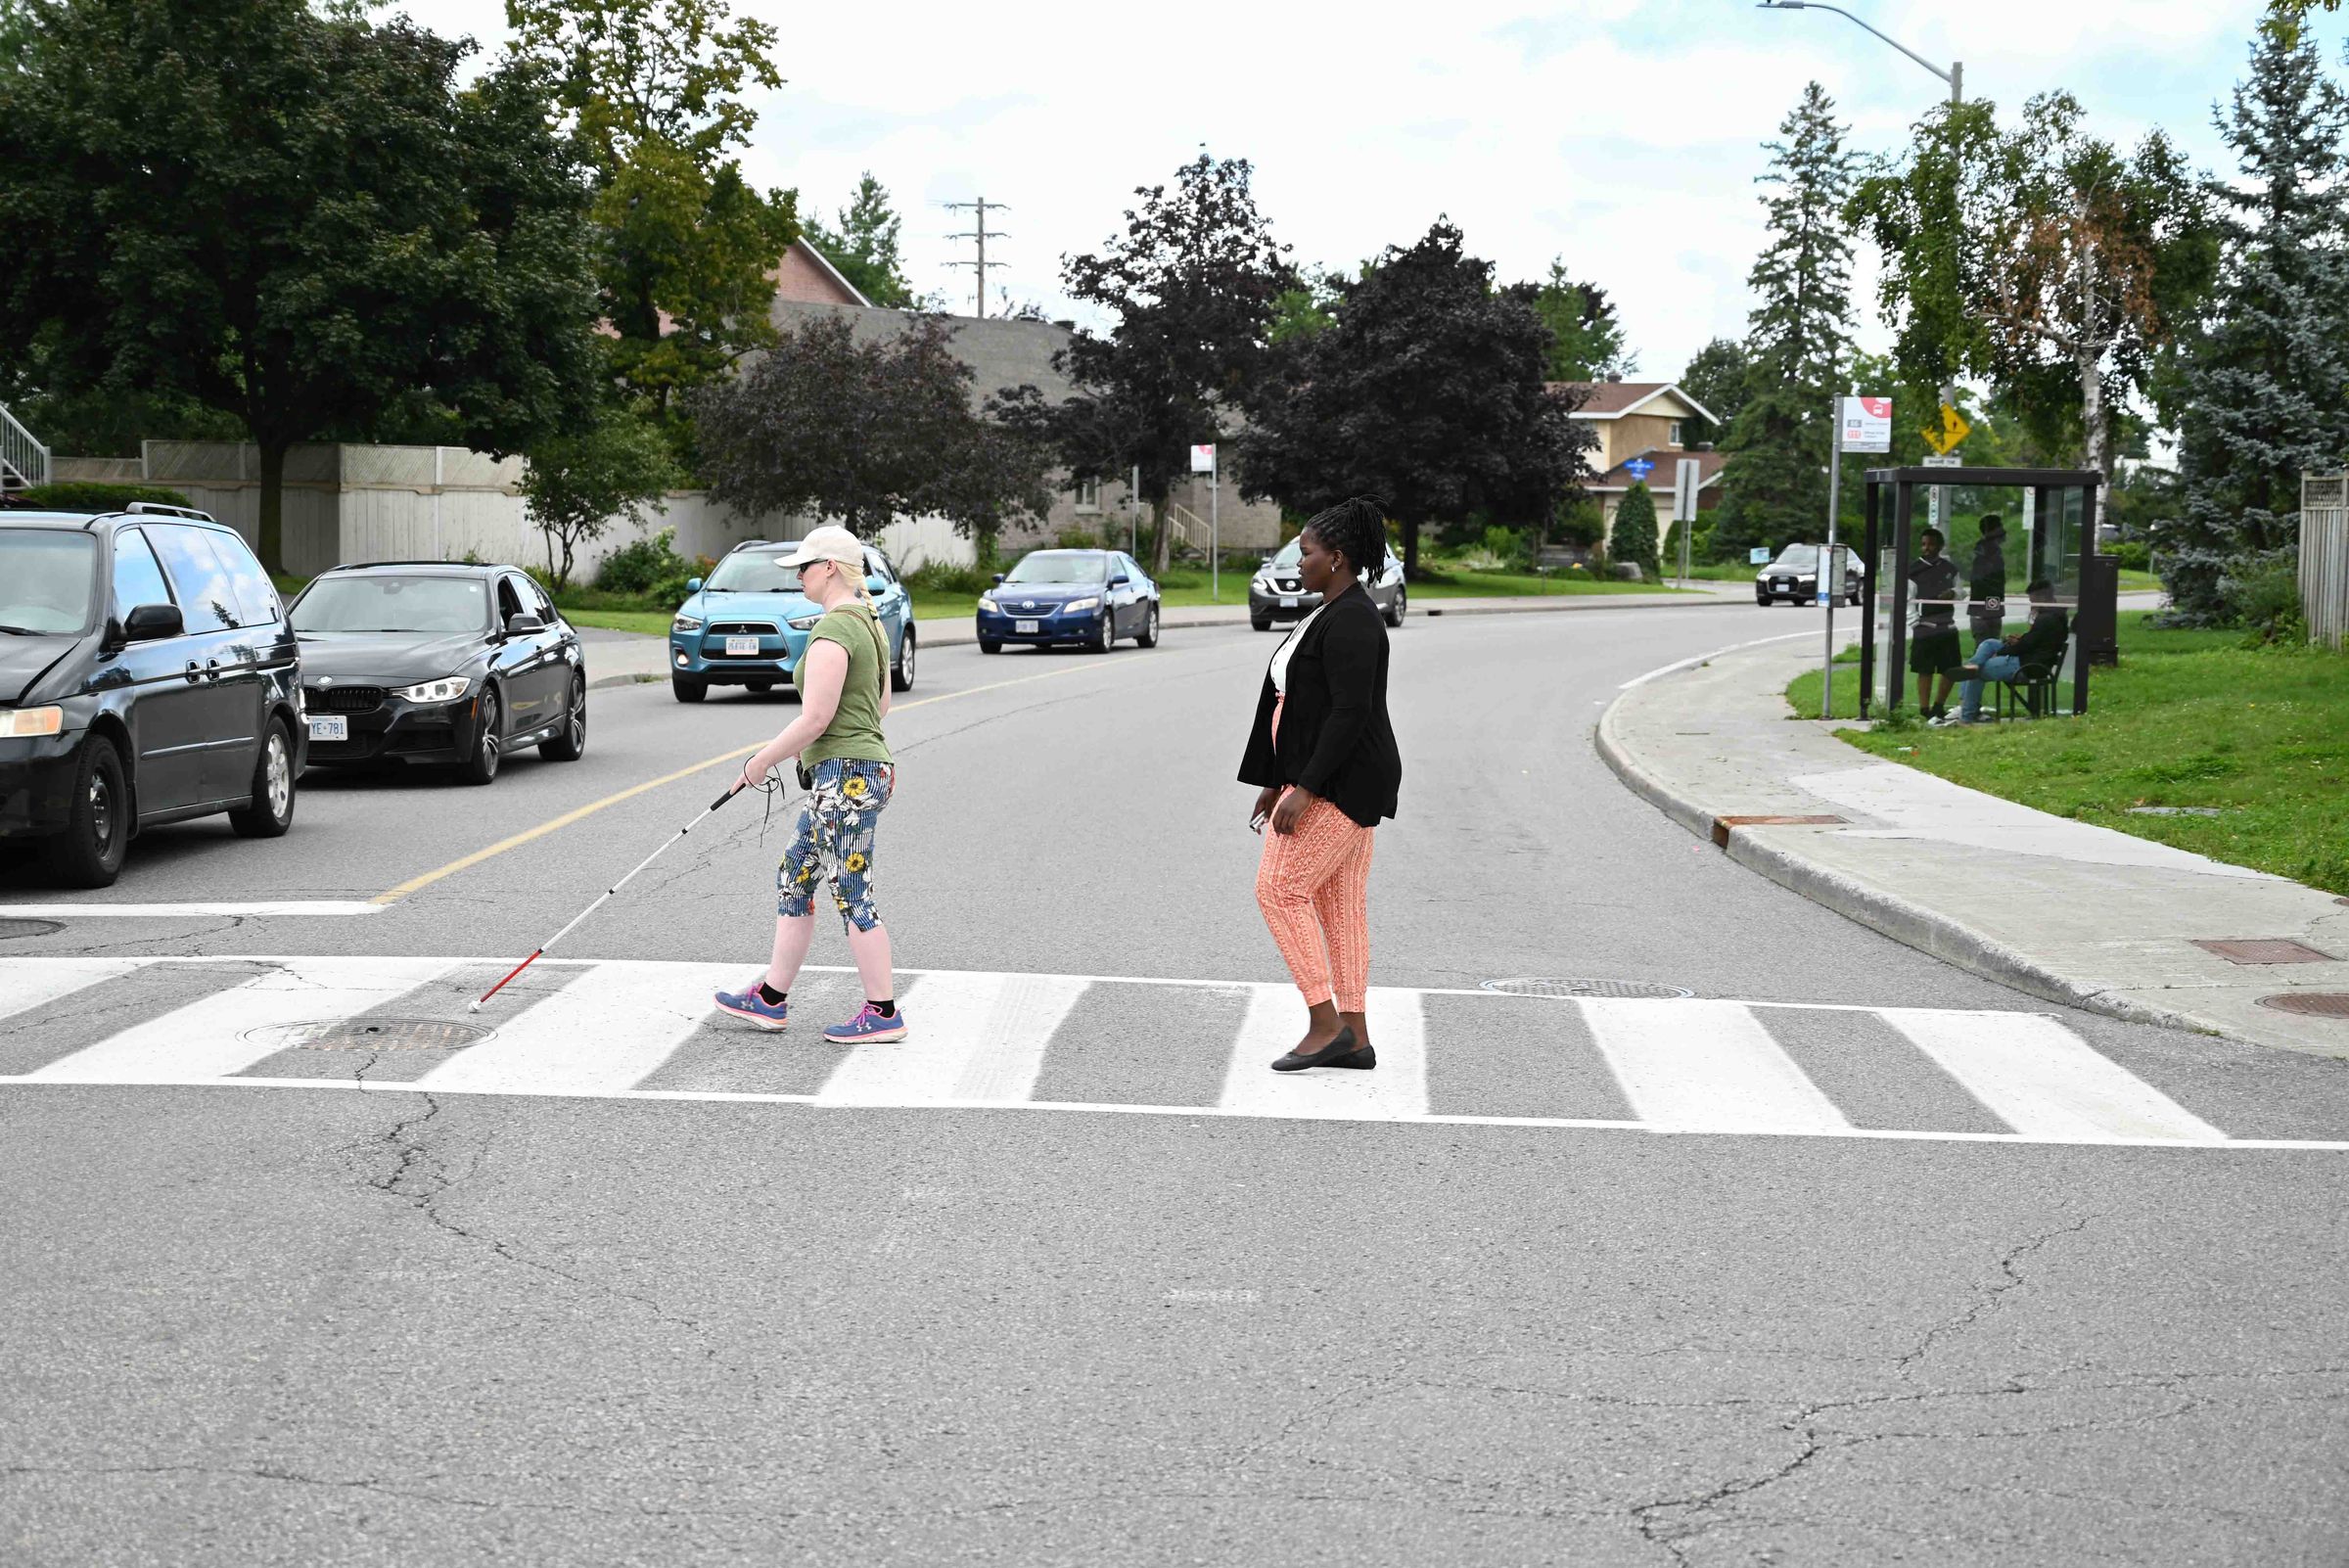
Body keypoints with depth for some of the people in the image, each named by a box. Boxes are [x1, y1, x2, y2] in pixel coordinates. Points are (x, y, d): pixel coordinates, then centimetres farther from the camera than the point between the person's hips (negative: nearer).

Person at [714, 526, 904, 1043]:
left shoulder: (833, 630, -17)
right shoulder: (868, 622, 14)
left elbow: (816, 718, -20)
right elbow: (881, 706, 21)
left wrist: (763, 760, -9)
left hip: (845, 776, -11)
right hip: (870, 765, 11)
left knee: (852, 897, -4)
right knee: (793, 881, 16)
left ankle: (883, 1013, 2)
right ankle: (771, 998, 22)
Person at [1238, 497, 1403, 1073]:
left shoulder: (1350, 621, -18)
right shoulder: (1335, 615, 16)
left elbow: (1351, 713, -24)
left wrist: (1304, 791, -25)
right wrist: (1276, 782, 20)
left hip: (1342, 782, -11)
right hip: (1331, 782, 11)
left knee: (1279, 890, -9)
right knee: (1340, 904, 9)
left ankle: (1326, 1023, -5)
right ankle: (1354, 1037, 11)